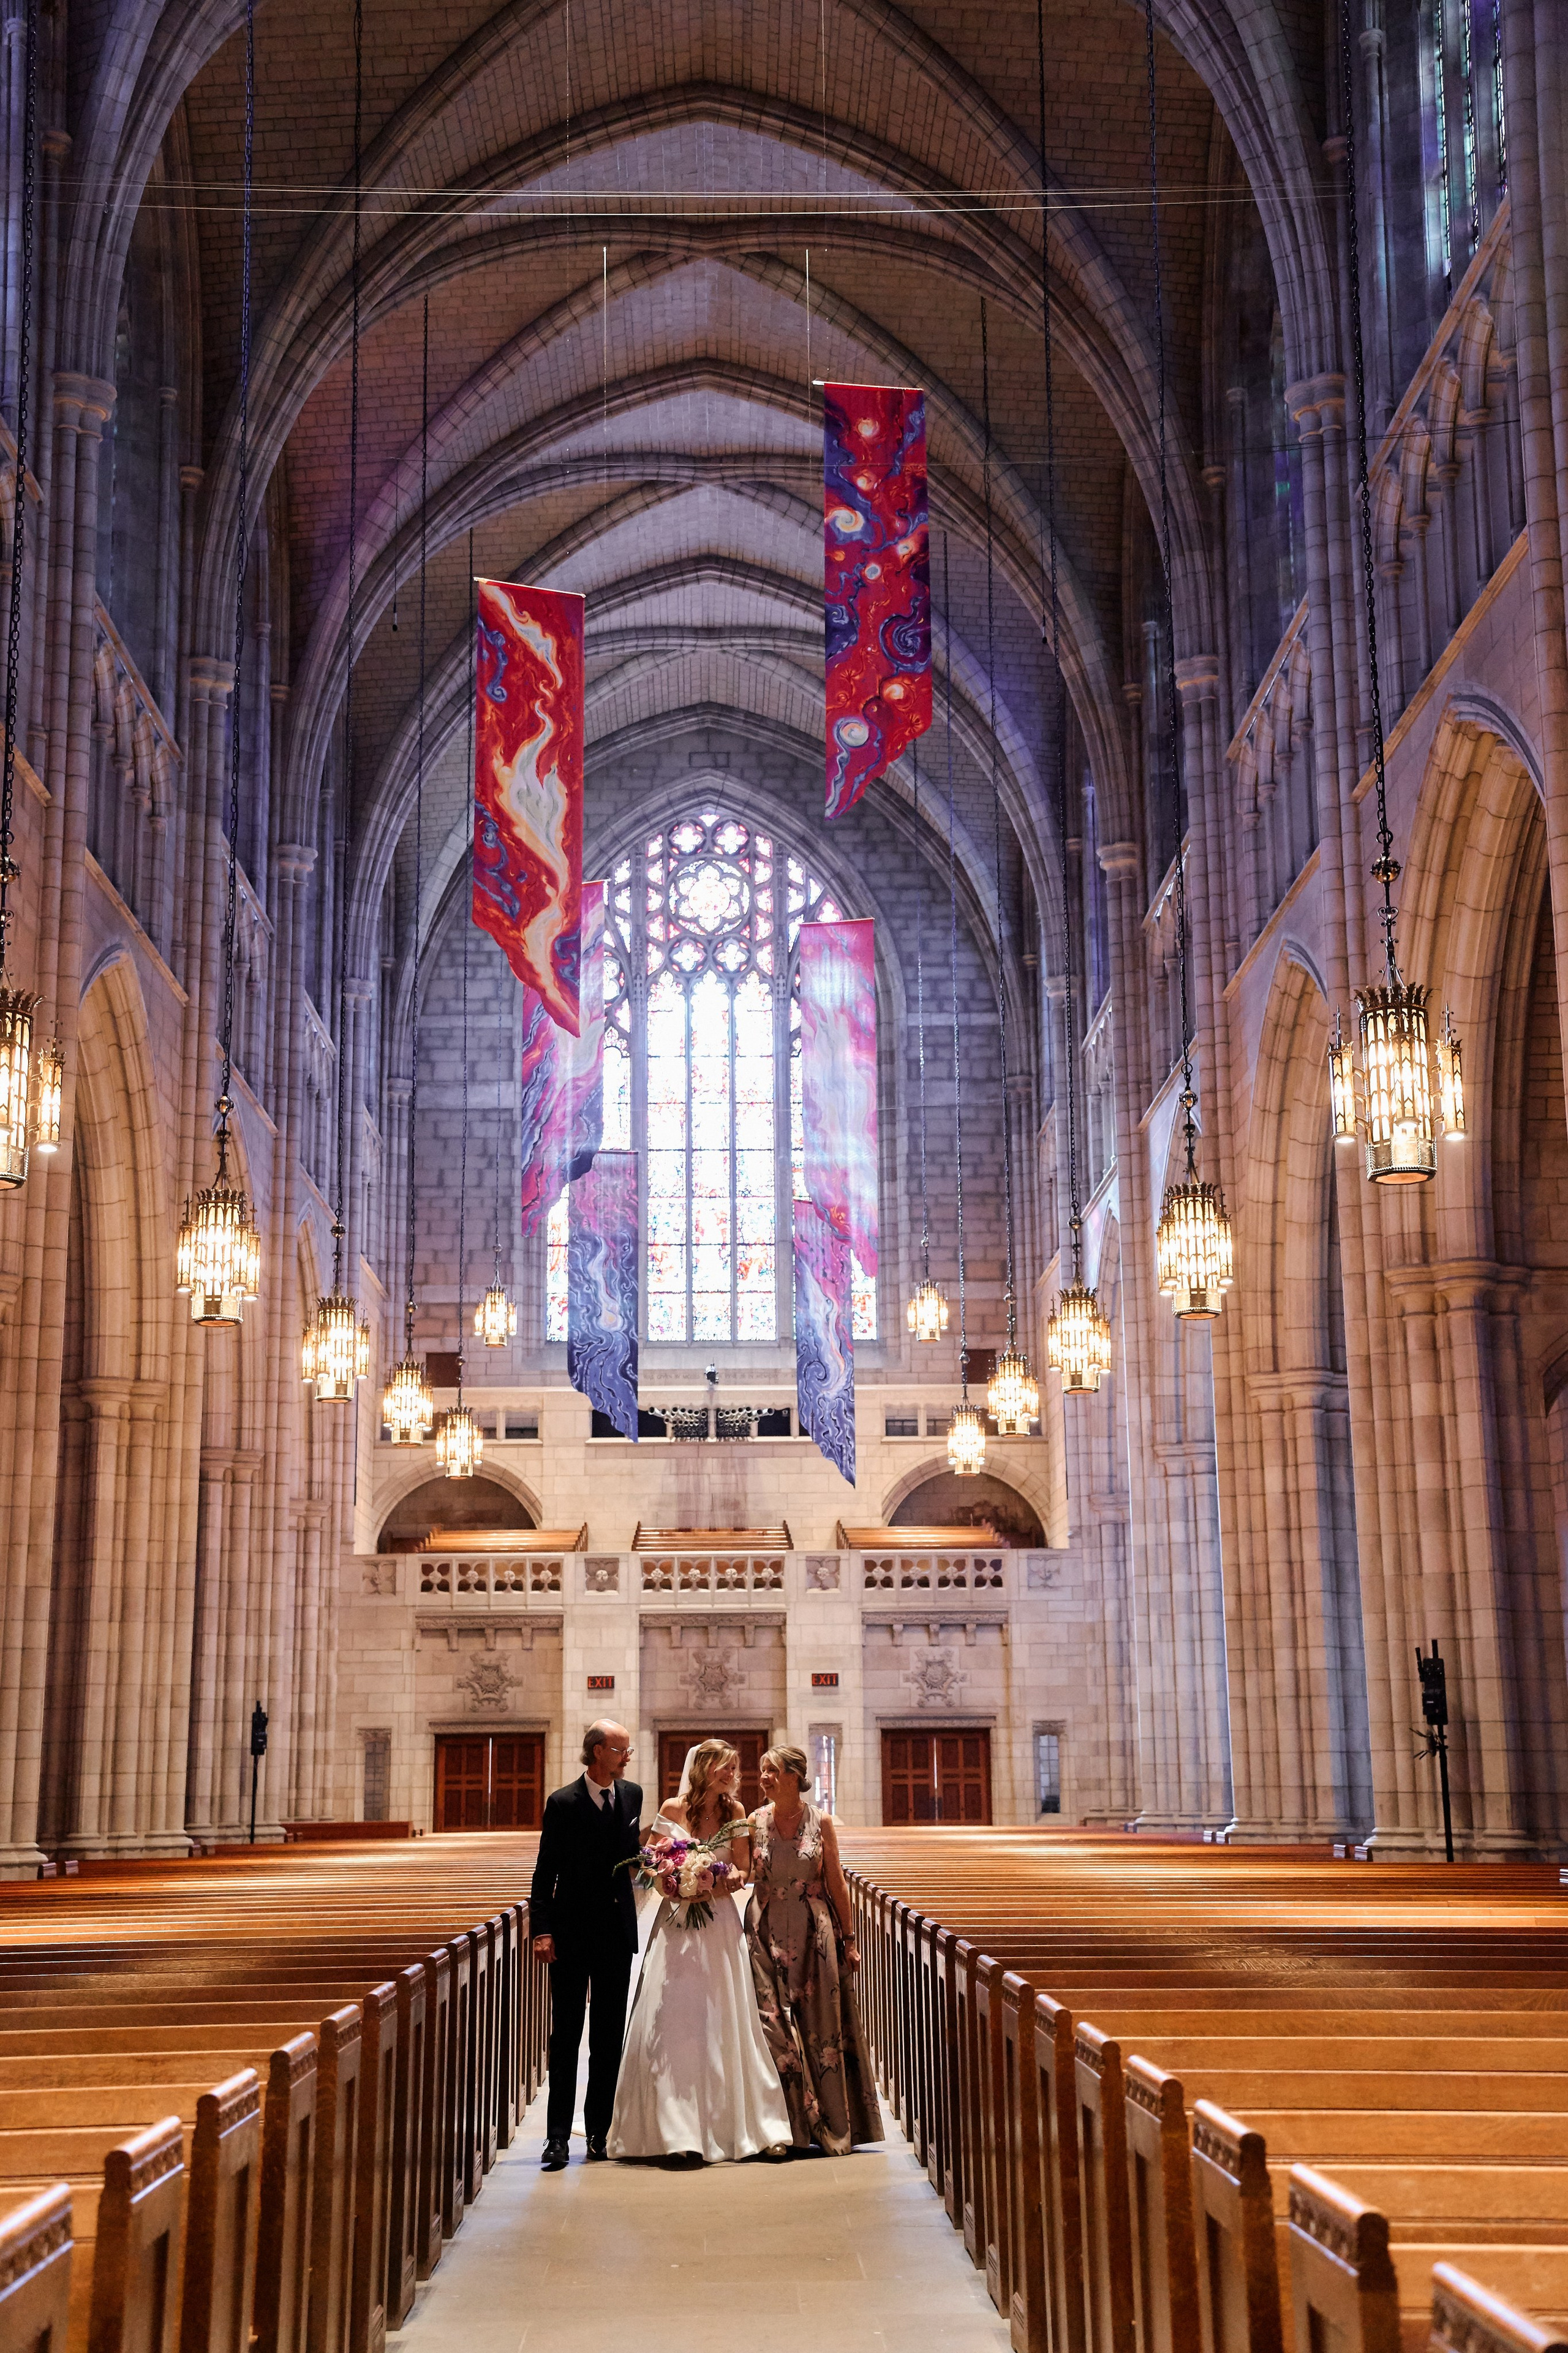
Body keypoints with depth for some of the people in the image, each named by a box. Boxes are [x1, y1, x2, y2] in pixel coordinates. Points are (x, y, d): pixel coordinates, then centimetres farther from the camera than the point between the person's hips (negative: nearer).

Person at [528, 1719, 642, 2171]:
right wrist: (541, 1930, -14)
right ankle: (558, 2136, 0)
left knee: (609, 2036, 9)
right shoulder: (563, 1803, -9)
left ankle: (599, 2129, 17)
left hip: (617, 1930, 5)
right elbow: (546, 1872, -8)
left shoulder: (632, 1795, 6)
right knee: (566, 2035, -2)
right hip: (572, 1934, -5)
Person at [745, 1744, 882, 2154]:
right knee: (773, 2025, -2)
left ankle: (831, 2127, 13)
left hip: (815, 1933, -1)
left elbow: (837, 1882, 2)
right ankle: (787, 2127, 7)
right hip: (767, 1935, 1)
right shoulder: (755, 1821, 1)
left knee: (821, 2025, 3)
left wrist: (848, 1939, 1)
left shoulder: (821, 1821, -2)